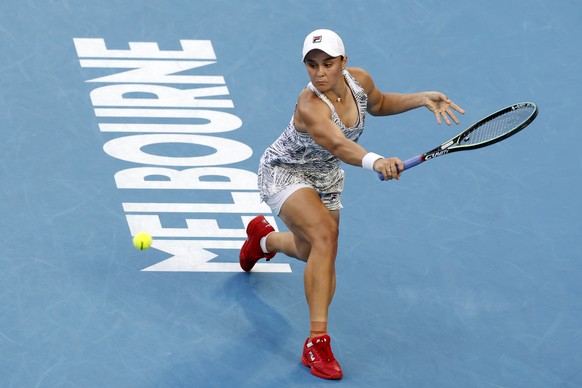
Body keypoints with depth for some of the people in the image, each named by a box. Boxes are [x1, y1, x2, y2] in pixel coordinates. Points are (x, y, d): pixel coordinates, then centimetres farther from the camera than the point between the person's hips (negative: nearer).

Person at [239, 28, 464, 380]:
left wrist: (424, 99, -5)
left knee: (312, 254, 19)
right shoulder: (310, 105, -37)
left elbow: (378, 103, 8)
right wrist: (375, 162, -74)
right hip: (283, 172, -7)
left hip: (325, 178, 7)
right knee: (324, 233, -33)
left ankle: (264, 237, 57)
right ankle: (317, 342, -30)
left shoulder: (359, 80, -17)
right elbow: (337, 144, -56)